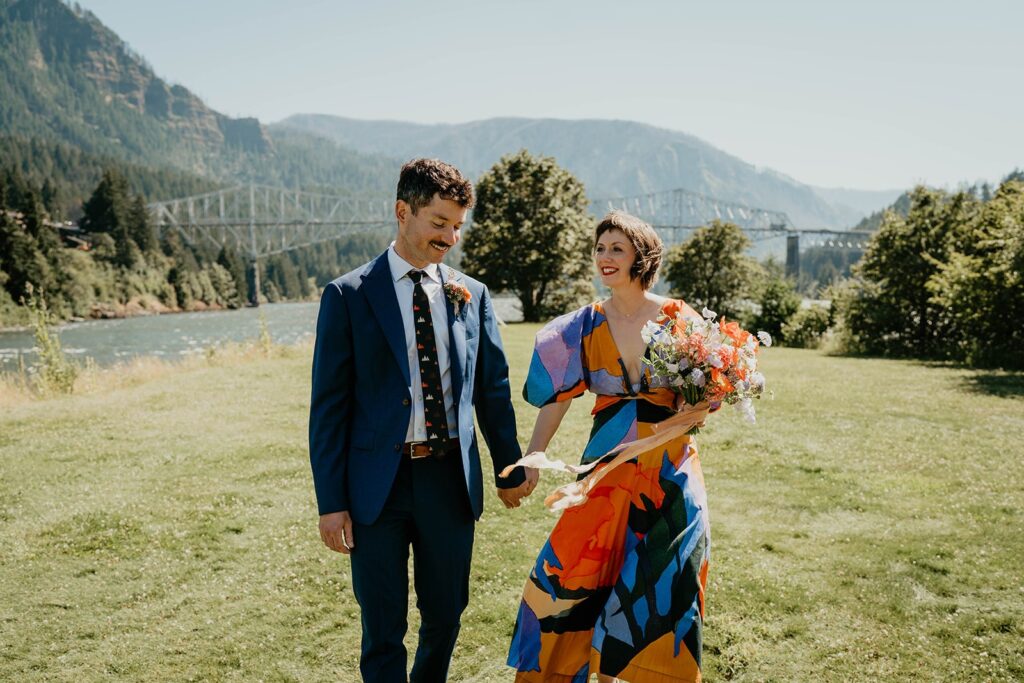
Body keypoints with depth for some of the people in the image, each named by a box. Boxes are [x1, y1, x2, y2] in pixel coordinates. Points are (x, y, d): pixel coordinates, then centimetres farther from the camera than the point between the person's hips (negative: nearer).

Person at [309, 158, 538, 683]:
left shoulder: (471, 296, 5)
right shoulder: (348, 296, -5)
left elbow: (493, 388, 12)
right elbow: (328, 406, -5)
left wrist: (509, 469, 16)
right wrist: (330, 502, -8)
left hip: (450, 481, 3)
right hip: (378, 483, -3)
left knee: (445, 617, 17)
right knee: (383, 630, 7)